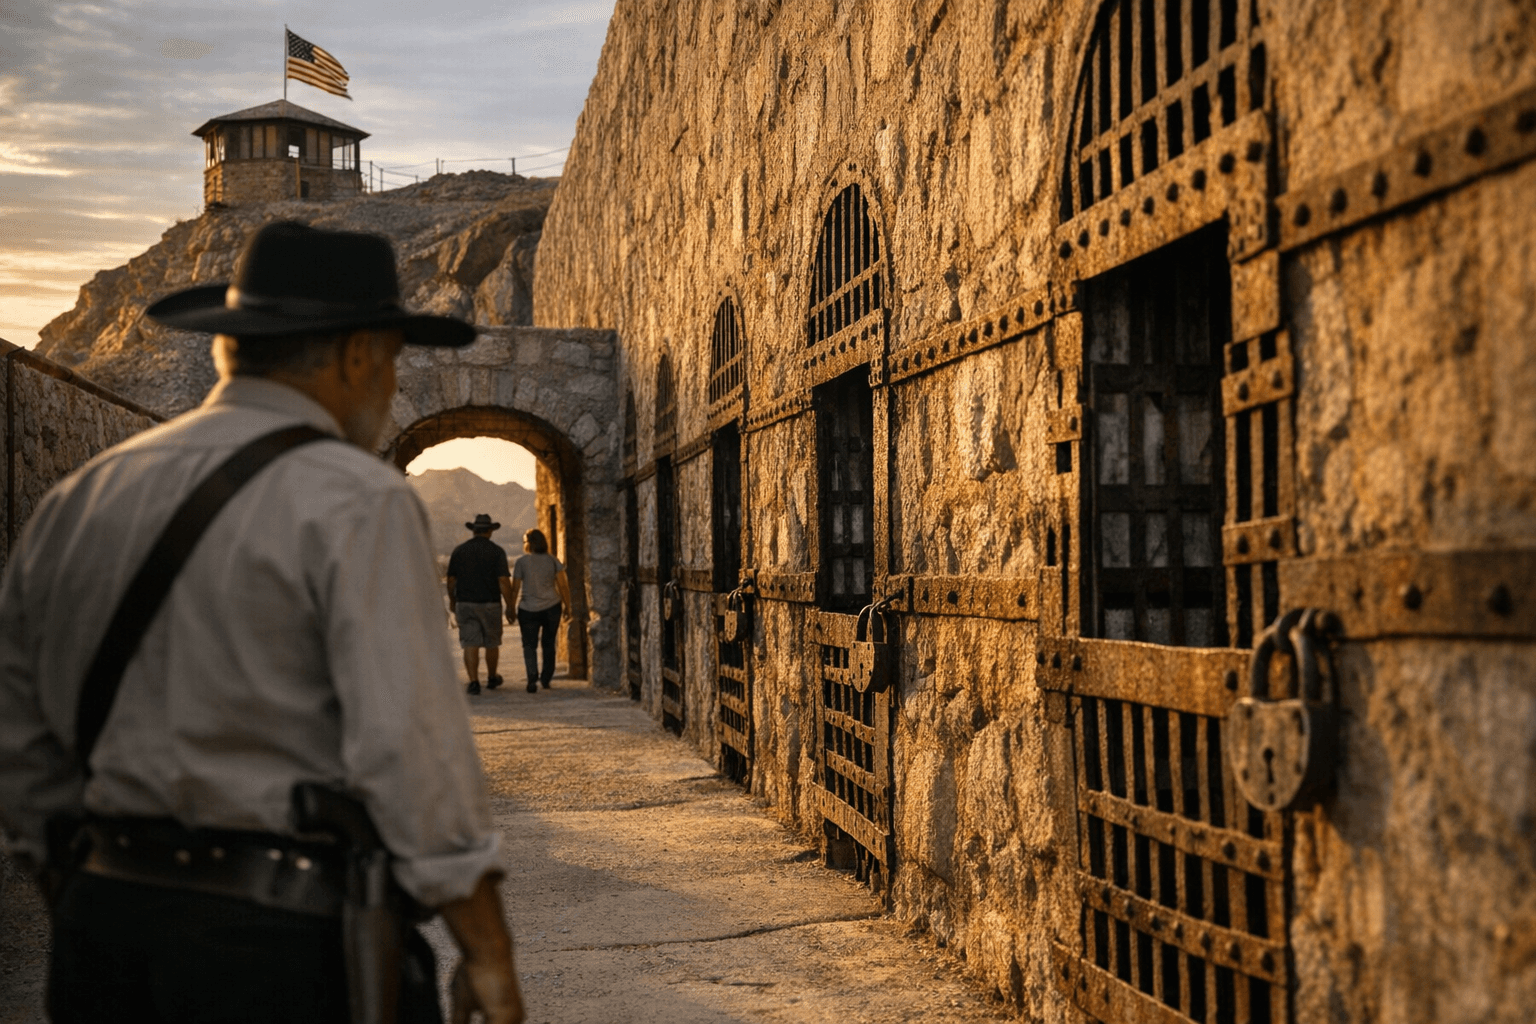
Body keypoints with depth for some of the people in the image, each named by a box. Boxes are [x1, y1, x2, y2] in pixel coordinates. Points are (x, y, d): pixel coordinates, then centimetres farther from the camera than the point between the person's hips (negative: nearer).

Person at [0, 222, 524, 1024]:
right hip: (288, 939, -6)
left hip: (108, 928, 7)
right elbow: (409, 738, -17)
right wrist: (487, 950, -10)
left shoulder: (76, 501, 10)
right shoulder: (353, 501, -10)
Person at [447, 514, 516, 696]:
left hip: (465, 604, 1)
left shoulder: (459, 551, 2)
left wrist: (452, 600, 22)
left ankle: (473, 682, -10)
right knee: (492, 643, 15)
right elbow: (503, 581, -12)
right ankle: (492, 678, 30)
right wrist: (510, 605, -5)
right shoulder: (496, 551, -5)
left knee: (470, 644, 0)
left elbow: (451, 580, 6)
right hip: (490, 604, -1)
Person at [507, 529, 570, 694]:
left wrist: (510, 608, 5)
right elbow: (563, 585, -1)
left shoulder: (522, 562, -6)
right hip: (552, 607, 3)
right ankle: (546, 680, 22)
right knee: (548, 644, 16)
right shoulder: (552, 561, 1)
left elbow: (515, 588, -5)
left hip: (528, 610, -2)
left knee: (529, 645, 2)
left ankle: (532, 679, -16)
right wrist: (567, 606, 7)